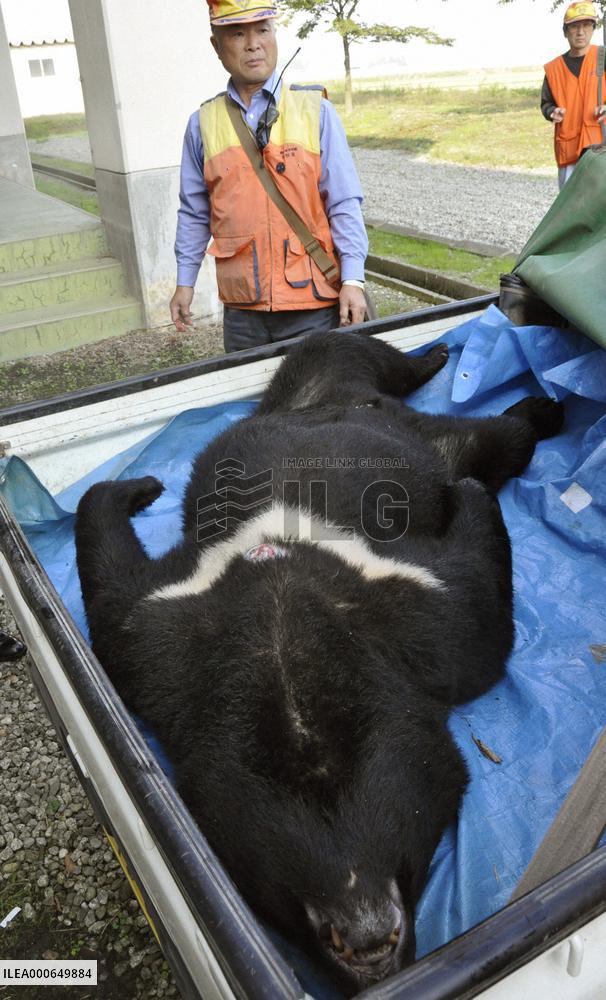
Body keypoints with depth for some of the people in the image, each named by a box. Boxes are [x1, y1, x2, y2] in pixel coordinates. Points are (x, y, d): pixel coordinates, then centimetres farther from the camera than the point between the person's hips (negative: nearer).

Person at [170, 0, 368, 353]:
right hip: (242, 308, 2)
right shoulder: (204, 122, 7)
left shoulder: (316, 111, 1)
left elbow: (344, 203, -1)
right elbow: (194, 212, 13)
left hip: (313, 301, -1)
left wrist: (353, 278, -10)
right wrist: (185, 281, 12)